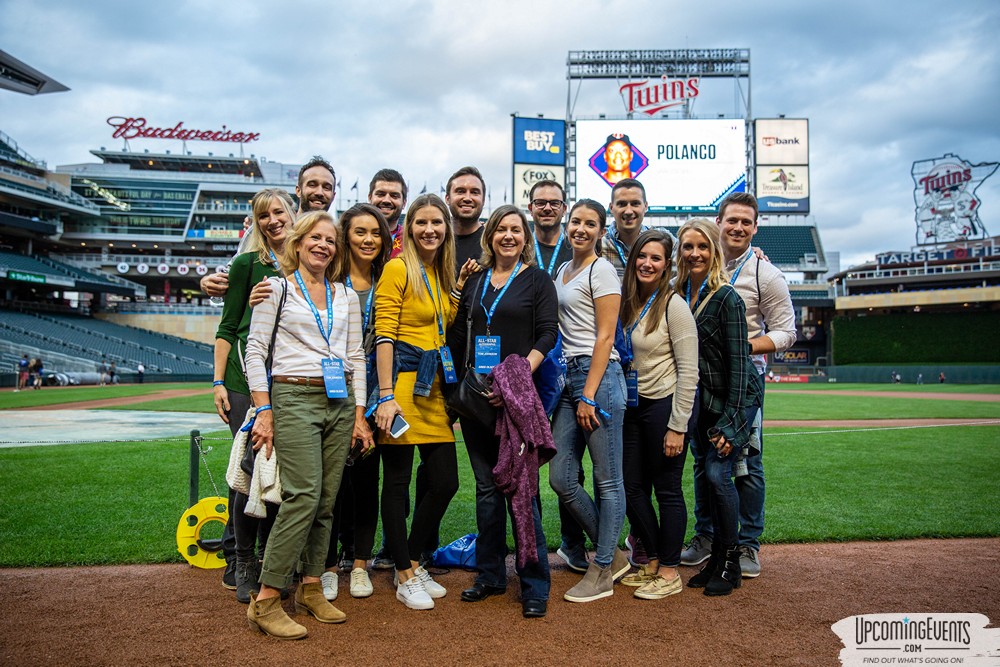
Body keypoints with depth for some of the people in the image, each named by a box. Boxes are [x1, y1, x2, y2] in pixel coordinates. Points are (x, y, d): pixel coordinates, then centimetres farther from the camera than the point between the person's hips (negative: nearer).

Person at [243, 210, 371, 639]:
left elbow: (356, 356, 15)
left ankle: (311, 588, 17)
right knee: (304, 495, -14)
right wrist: (264, 411, -9)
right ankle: (265, 601, -6)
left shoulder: (346, 295, 16)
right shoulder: (277, 288, 4)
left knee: (326, 500, 4)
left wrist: (359, 415, 9)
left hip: (340, 402, 5)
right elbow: (255, 350, -1)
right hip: (294, 398, -5)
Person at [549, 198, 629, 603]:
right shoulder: (562, 272, 20)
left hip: (598, 375, -8)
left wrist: (589, 395, -15)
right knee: (561, 479, 7)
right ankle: (613, 555, 23)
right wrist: (573, 391, 12)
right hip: (567, 377, 8)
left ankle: (602, 572, 13)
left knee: (607, 479, 1)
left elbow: (605, 336, -10)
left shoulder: (601, 270, -4)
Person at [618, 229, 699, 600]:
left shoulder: (673, 305, -12)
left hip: (665, 406, -7)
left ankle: (669, 572, 17)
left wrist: (677, 426, -17)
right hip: (634, 406, 7)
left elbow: (688, 371, -15)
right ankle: (652, 561, 28)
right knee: (633, 489, 11)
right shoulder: (628, 303, 8)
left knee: (667, 491, 3)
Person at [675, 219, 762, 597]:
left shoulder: (726, 298, -16)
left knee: (717, 473, -11)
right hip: (701, 401, 6)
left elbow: (738, 363, -17)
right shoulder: (678, 296, 2)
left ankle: (730, 564, 6)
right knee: (707, 473, 7)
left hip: (735, 398, -6)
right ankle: (716, 558, 20)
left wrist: (730, 421, -20)